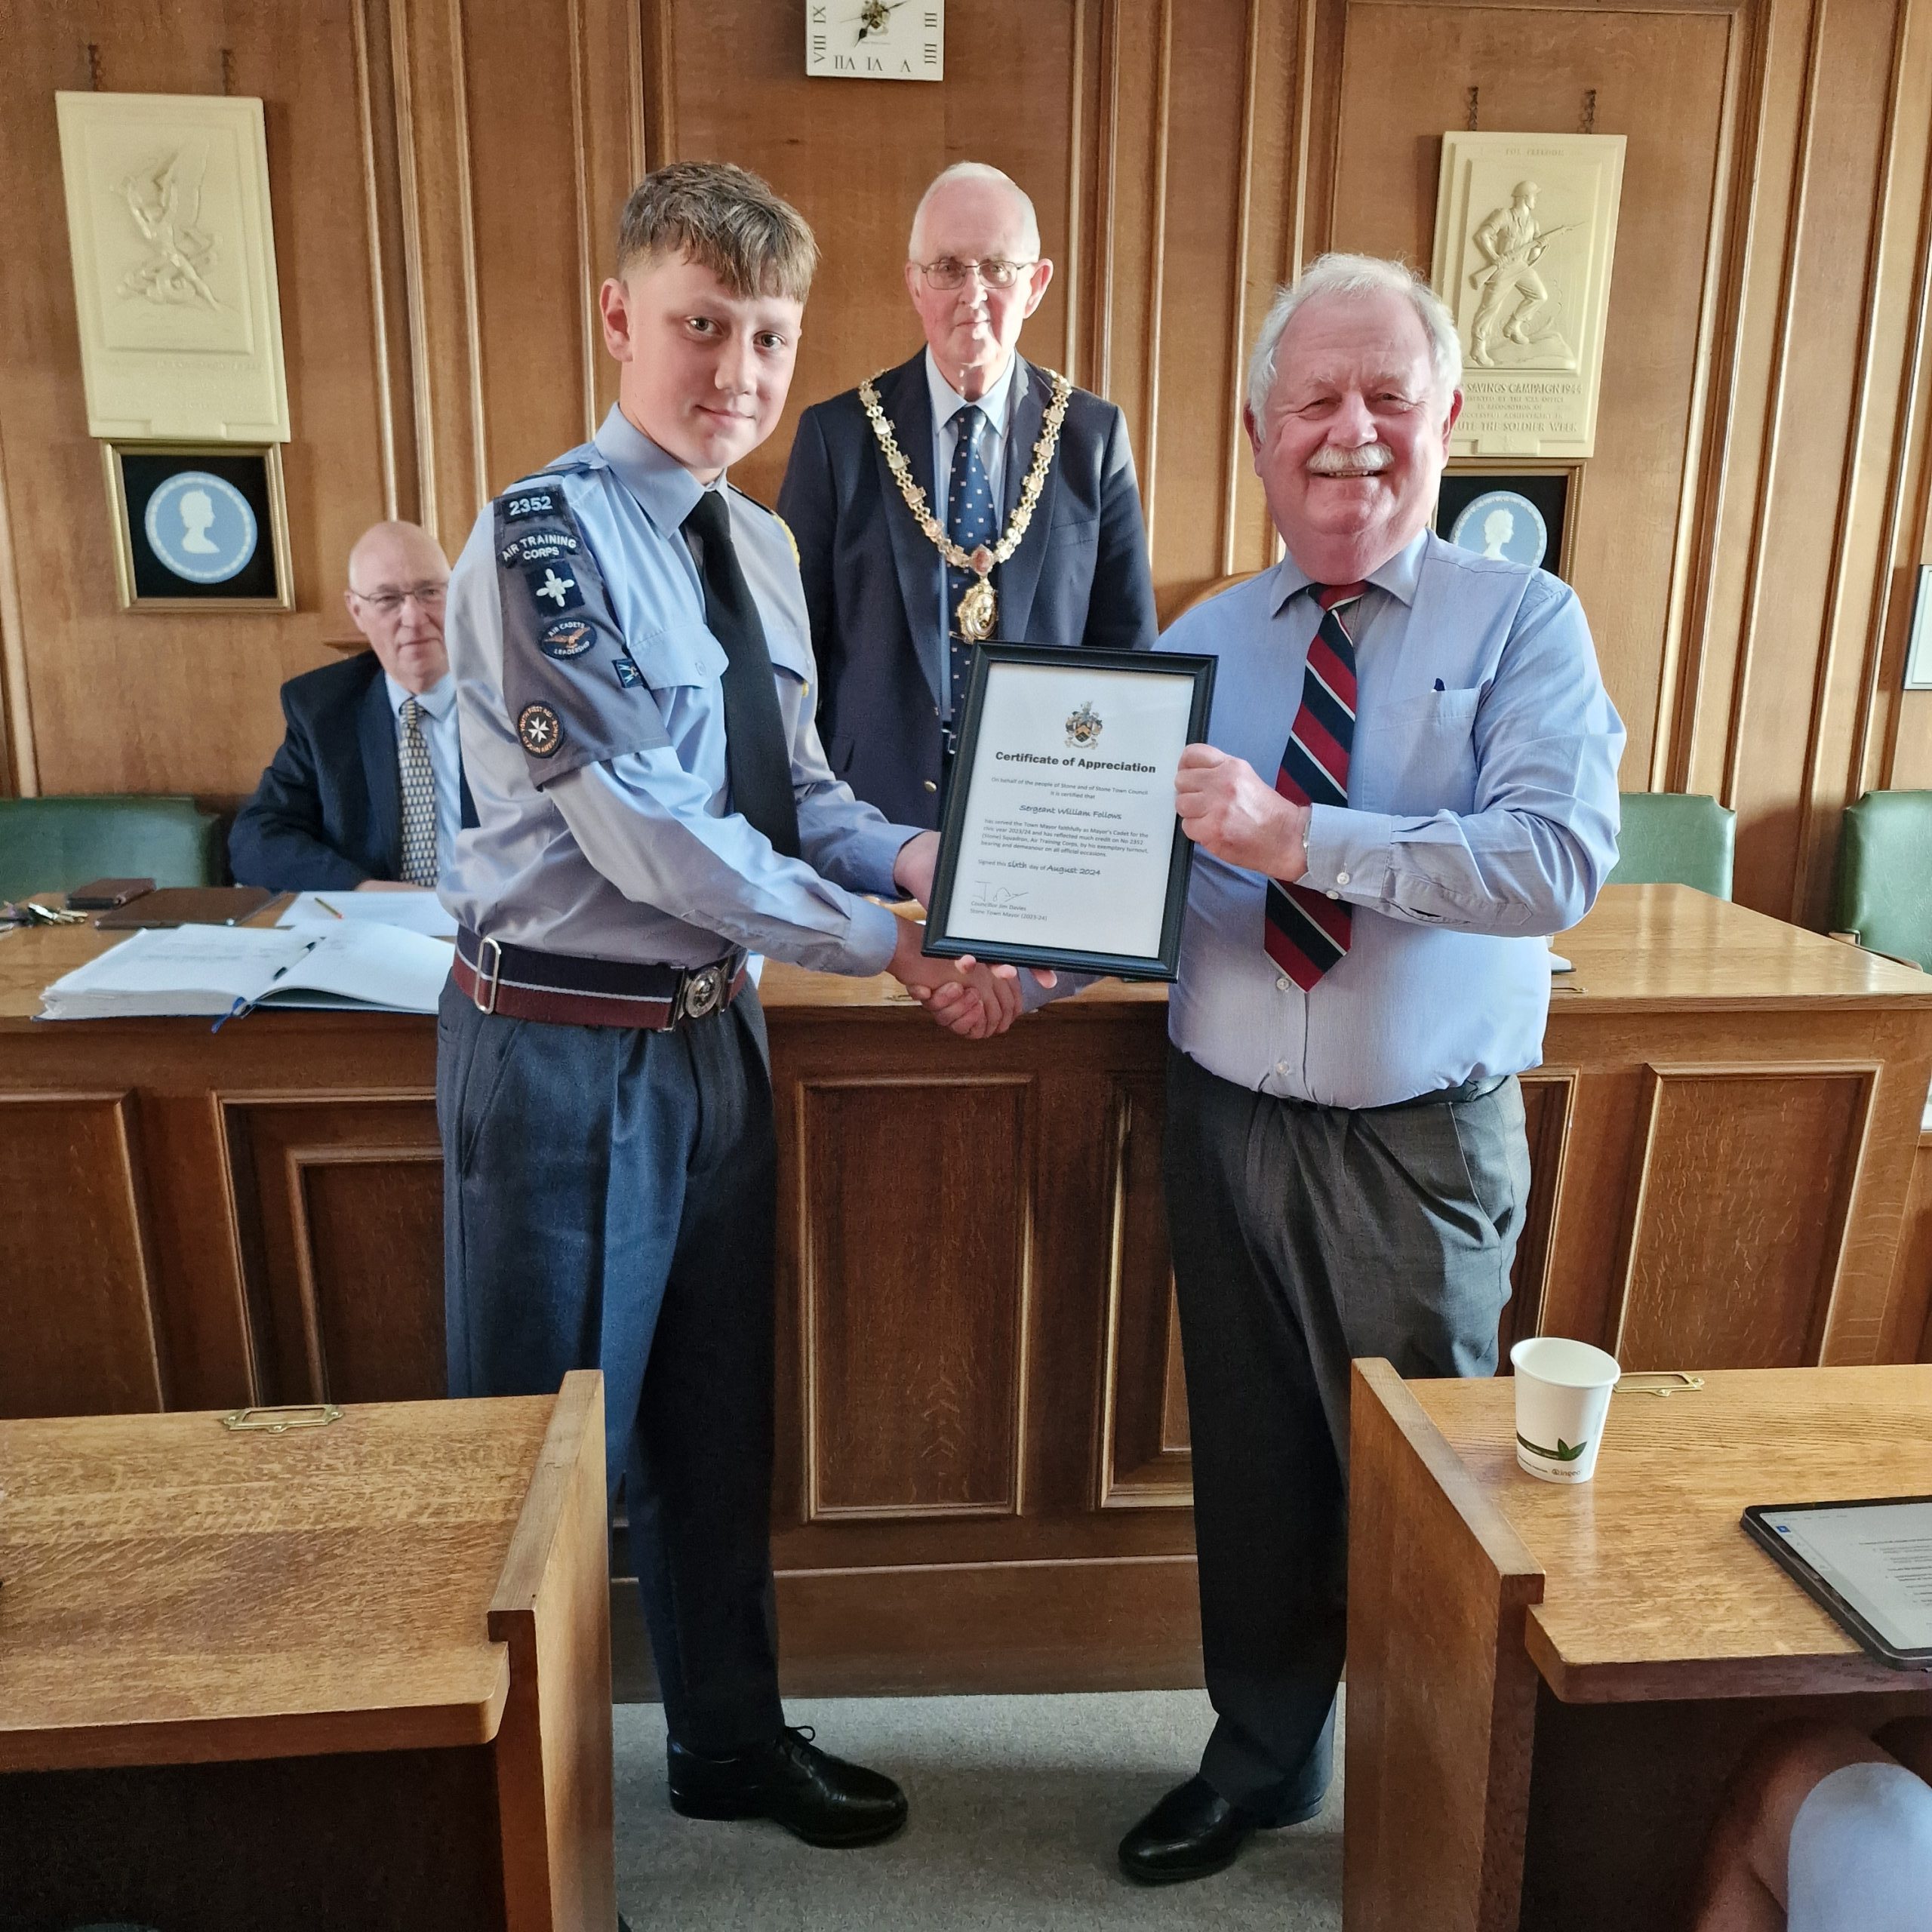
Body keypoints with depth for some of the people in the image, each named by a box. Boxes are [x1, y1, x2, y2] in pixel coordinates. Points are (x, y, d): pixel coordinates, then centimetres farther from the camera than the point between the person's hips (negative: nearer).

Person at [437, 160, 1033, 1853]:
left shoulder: (761, 545, 8)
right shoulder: (544, 538, -15)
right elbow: (647, 831, -23)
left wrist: (910, 855, -7)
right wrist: (891, 943, -20)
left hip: (715, 1029, 7)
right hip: (565, 1051, -7)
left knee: (717, 1424, 21)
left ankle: (730, 1742, 44)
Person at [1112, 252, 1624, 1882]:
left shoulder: (1524, 624, -6)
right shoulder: (1200, 642, 5)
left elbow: (1562, 862, -22)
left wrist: (1299, 837, -29)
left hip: (1425, 1144, -3)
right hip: (1226, 1121, 3)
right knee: (1250, 1462, 18)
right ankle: (1262, 1760, 43)